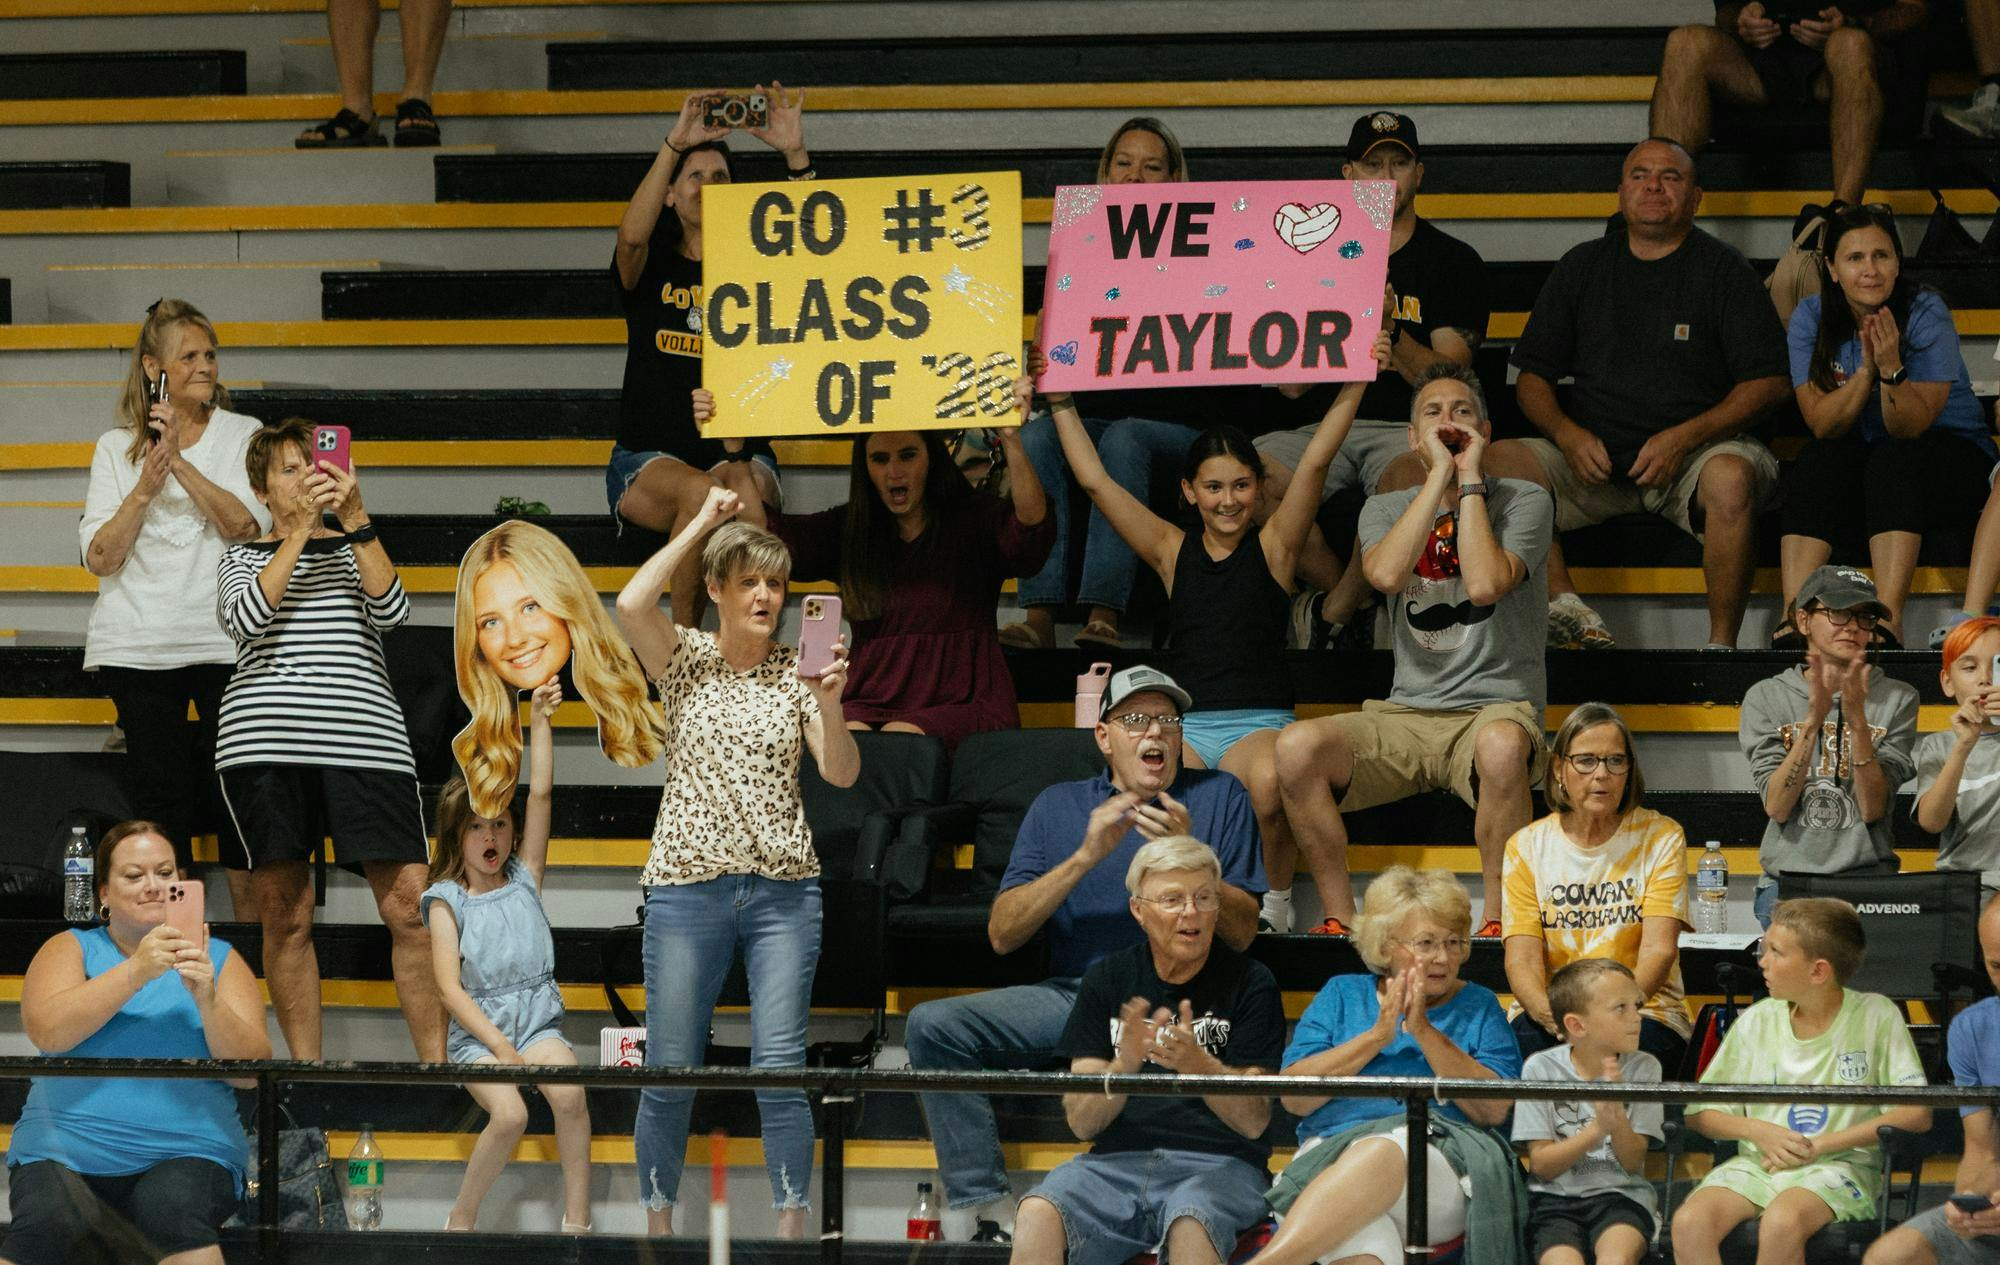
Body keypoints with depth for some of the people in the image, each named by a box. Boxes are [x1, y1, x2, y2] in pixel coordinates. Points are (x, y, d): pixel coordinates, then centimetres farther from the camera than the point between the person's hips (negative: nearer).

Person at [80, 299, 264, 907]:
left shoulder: (243, 435, 7)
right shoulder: (116, 448, 8)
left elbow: (247, 525, -9)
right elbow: (99, 557, 0)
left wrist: (180, 462, -13)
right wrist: (146, 488, -12)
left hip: (225, 644, -1)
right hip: (138, 645, 1)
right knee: (158, 793, 0)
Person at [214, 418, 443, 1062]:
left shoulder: (352, 550, 19)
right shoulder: (241, 560, 17)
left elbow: (392, 610, -1)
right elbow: (247, 619, -5)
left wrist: (356, 520, -8)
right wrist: (299, 528, -7)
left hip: (363, 738, 0)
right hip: (264, 742, 0)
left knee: (411, 908, -9)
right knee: (286, 917, -1)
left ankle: (436, 1064, -5)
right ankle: (305, 1068, 6)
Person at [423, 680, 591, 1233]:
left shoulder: (524, 878, 10)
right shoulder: (447, 900, 1)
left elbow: (541, 795, 2)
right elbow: (449, 986, -6)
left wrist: (541, 719, -4)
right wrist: (498, 1045, -15)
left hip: (536, 1021, 2)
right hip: (475, 1031, -2)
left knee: (569, 1094, -29)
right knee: (508, 1114, -30)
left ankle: (577, 1217, -19)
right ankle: (462, 1219, -10)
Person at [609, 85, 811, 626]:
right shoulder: (652, 267, 10)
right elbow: (631, 236, -16)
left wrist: (795, 156, -21)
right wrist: (676, 144, -24)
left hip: (739, 454, 1)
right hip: (650, 459, -1)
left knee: (745, 490, -35)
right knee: (701, 493, -35)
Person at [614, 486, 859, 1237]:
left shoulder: (798, 672, 5)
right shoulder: (684, 659, 4)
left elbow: (841, 773, -4)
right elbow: (632, 605, -16)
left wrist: (829, 702, -22)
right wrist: (701, 524, -8)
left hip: (784, 891, 1)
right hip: (688, 887, 0)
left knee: (780, 1067, -4)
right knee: (671, 1070, 2)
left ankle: (791, 1225, 1)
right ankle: (657, 1220, 14)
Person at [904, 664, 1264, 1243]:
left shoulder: (1219, 797, 11)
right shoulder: (1059, 806, 15)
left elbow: (1243, 933, 3)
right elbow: (1002, 934, 4)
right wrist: (1085, 857, -8)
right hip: (1073, 994, 3)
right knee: (933, 1025, -18)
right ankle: (990, 1213, -21)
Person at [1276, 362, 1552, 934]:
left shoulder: (1523, 501, 4)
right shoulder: (1386, 509, 13)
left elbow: (1486, 583, -16)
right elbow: (1386, 574, -12)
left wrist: (1470, 478, -8)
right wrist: (1439, 474, -8)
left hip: (1494, 708, -3)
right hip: (1406, 715, 3)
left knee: (1503, 745, -41)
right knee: (1297, 746, -26)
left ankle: (1498, 919, -26)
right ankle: (1339, 920, -15)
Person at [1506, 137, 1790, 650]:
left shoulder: (1723, 271, 6)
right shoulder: (1582, 267, 16)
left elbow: (1767, 384, -1)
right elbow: (1532, 378, 15)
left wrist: (1684, 438, -15)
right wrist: (1567, 434, -7)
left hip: (1696, 451, -3)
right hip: (1592, 455, 3)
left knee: (1730, 478, -38)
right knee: (1493, 466, -24)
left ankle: (1722, 642, -25)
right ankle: (1566, 608, -22)